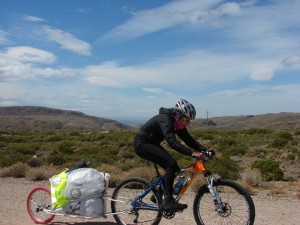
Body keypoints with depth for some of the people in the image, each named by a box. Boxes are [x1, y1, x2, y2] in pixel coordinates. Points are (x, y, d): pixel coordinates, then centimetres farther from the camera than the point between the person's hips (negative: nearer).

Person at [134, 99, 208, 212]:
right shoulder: (165, 120, -28)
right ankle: (168, 201, -19)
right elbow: (172, 141, -40)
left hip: (152, 144, 9)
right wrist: (191, 153, -47)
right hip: (142, 144, -9)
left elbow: (189, 140, 0)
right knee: (171, 163, -22)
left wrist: (205, 150, -12)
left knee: (173, 168, 2)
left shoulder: (177, 124, -1)